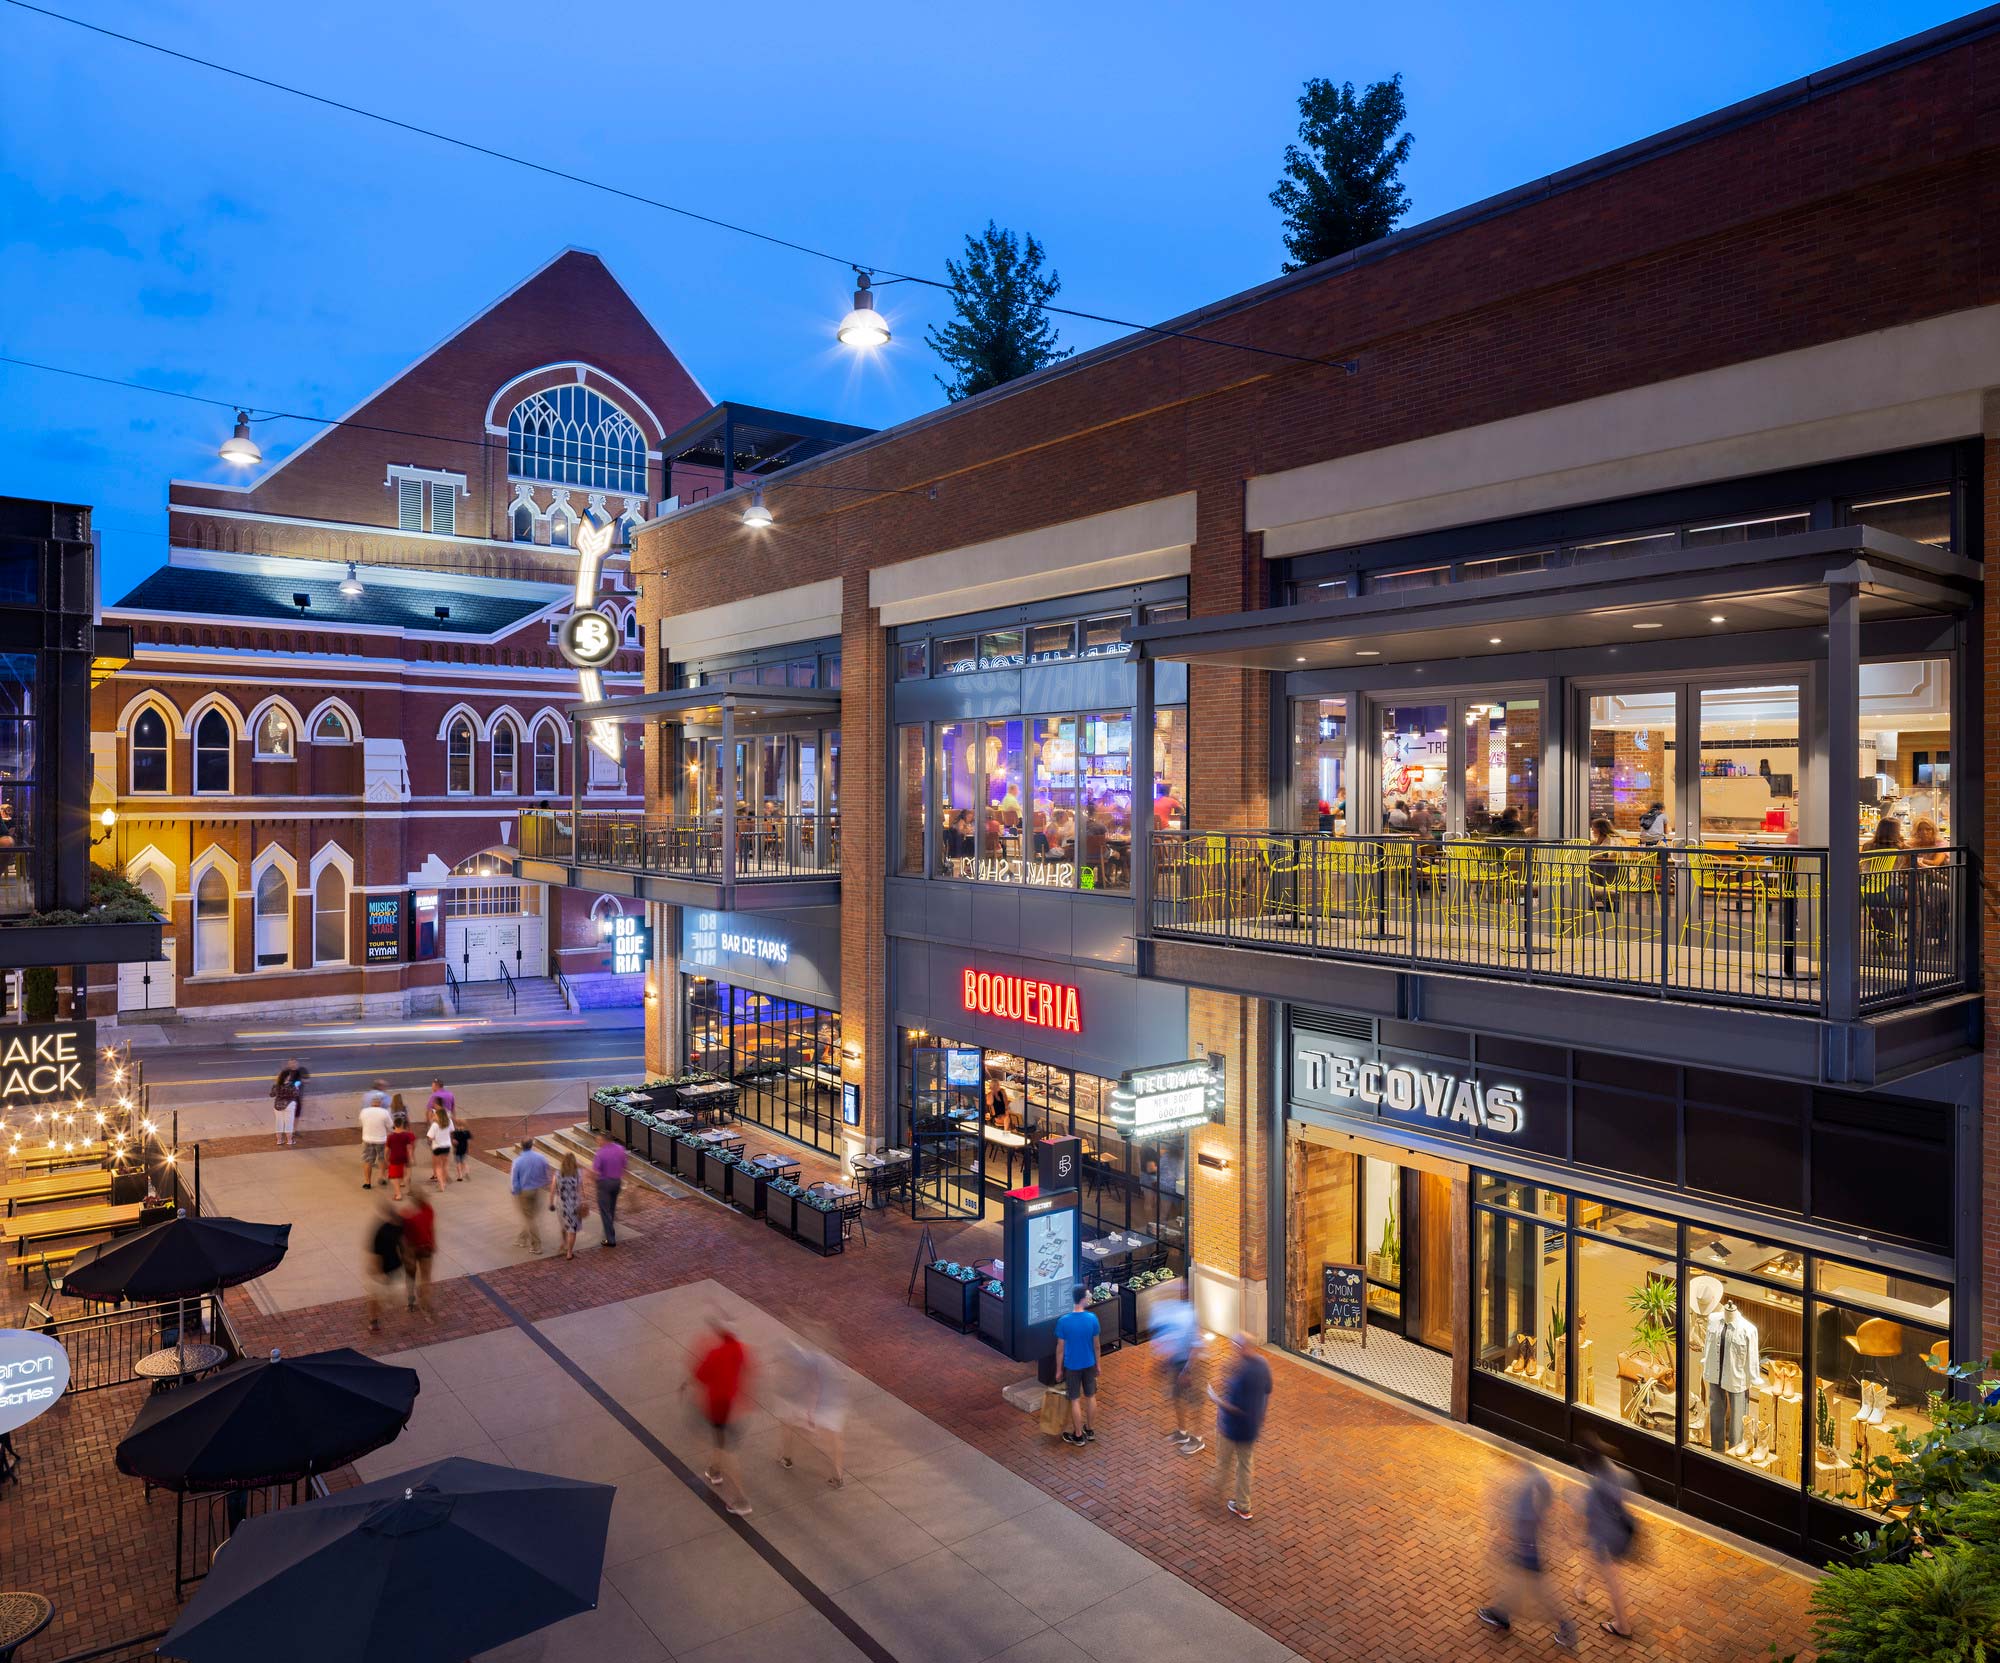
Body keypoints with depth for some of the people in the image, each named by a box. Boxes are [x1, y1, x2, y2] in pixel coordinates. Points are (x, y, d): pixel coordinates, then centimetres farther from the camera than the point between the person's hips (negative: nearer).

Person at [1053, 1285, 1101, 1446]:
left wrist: (1059, 1369, 2)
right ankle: (1090, 1431, 33)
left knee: (1075, 1400, 11)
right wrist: (1097, 1363, 12)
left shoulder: (1063, 1321, -20)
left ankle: (1078, 1435, 22)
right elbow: (1096, 1344, -4)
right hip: (1089, 1364, 2)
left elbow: (1060, 1348, -11)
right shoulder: (1092, 1318, -16)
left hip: (1072, 1366, -2)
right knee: (1091, 1397, 19)